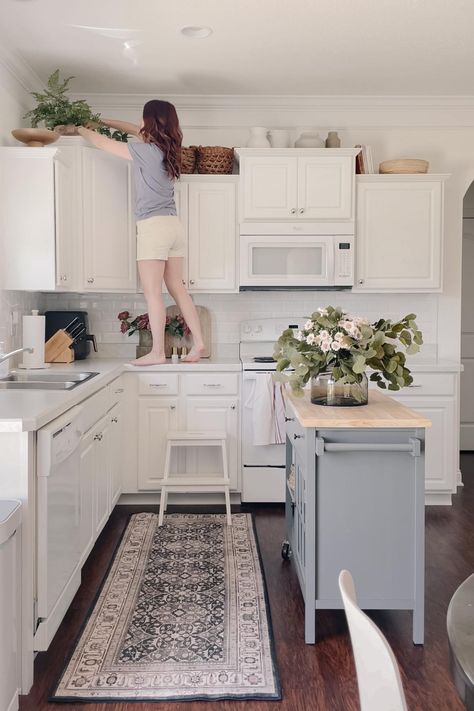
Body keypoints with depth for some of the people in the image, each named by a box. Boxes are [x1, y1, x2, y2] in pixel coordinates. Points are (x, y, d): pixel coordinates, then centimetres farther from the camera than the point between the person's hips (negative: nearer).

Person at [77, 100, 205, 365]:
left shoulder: (146, 151, -10)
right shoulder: (167, 148, 12)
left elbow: (104, 143, -1)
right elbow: (137, 131, 29)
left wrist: (81, 128, 17)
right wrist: (104, 121, 33)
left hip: (154, 225, -8)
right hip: (174, 224, 8)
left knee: (153, 293, -5)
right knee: (178, 289, 10)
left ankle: (157, 352, -2)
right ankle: (199, 342, 9)